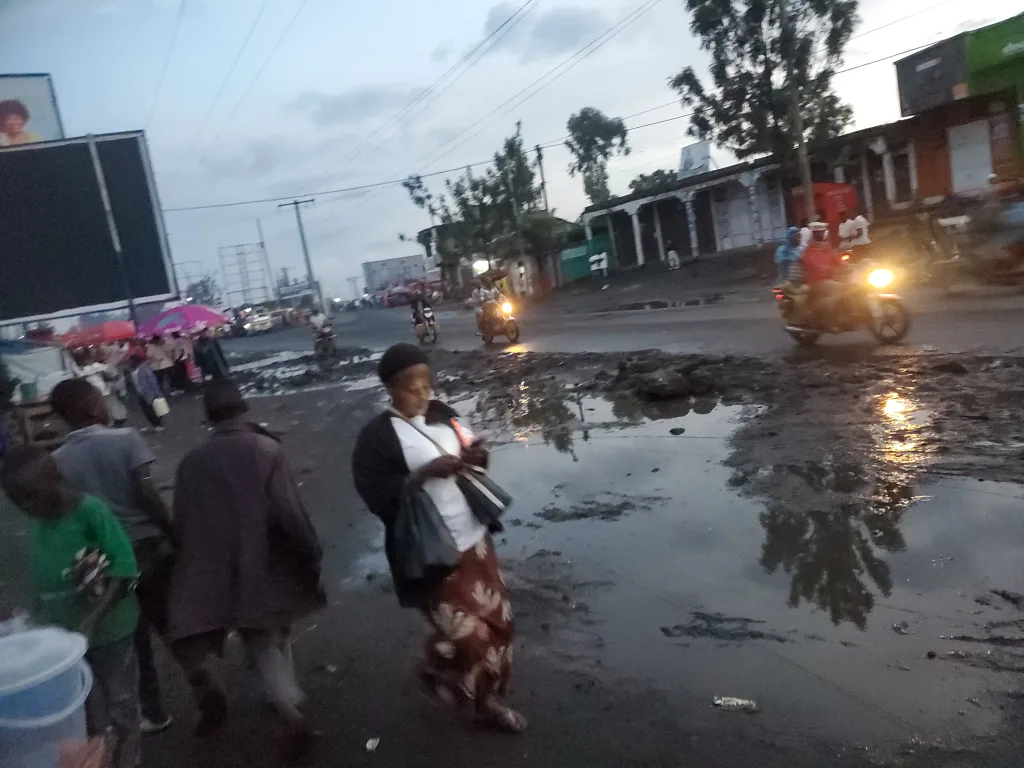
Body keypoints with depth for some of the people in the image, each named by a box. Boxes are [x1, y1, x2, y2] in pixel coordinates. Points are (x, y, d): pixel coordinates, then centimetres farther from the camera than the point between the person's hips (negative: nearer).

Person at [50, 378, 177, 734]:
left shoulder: (58, 460, -3)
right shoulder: (126, 439, -12)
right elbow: (147, 495, -16)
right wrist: (174, 536, -7)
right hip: (149, 546, -2)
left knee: (134, 637, 16)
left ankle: (152, 712, 27)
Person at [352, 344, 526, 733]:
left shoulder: (441, 414, 2)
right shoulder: (377, 436, -14)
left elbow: (470, 456, 13)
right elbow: (376, 496, -19)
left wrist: (478, 456, -10)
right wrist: (424, 473, -29)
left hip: (473, 540, 6)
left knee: (497, 620, 14)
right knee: (465, 632, -5)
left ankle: (486, 696, 39)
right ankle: (435, 674, 30)